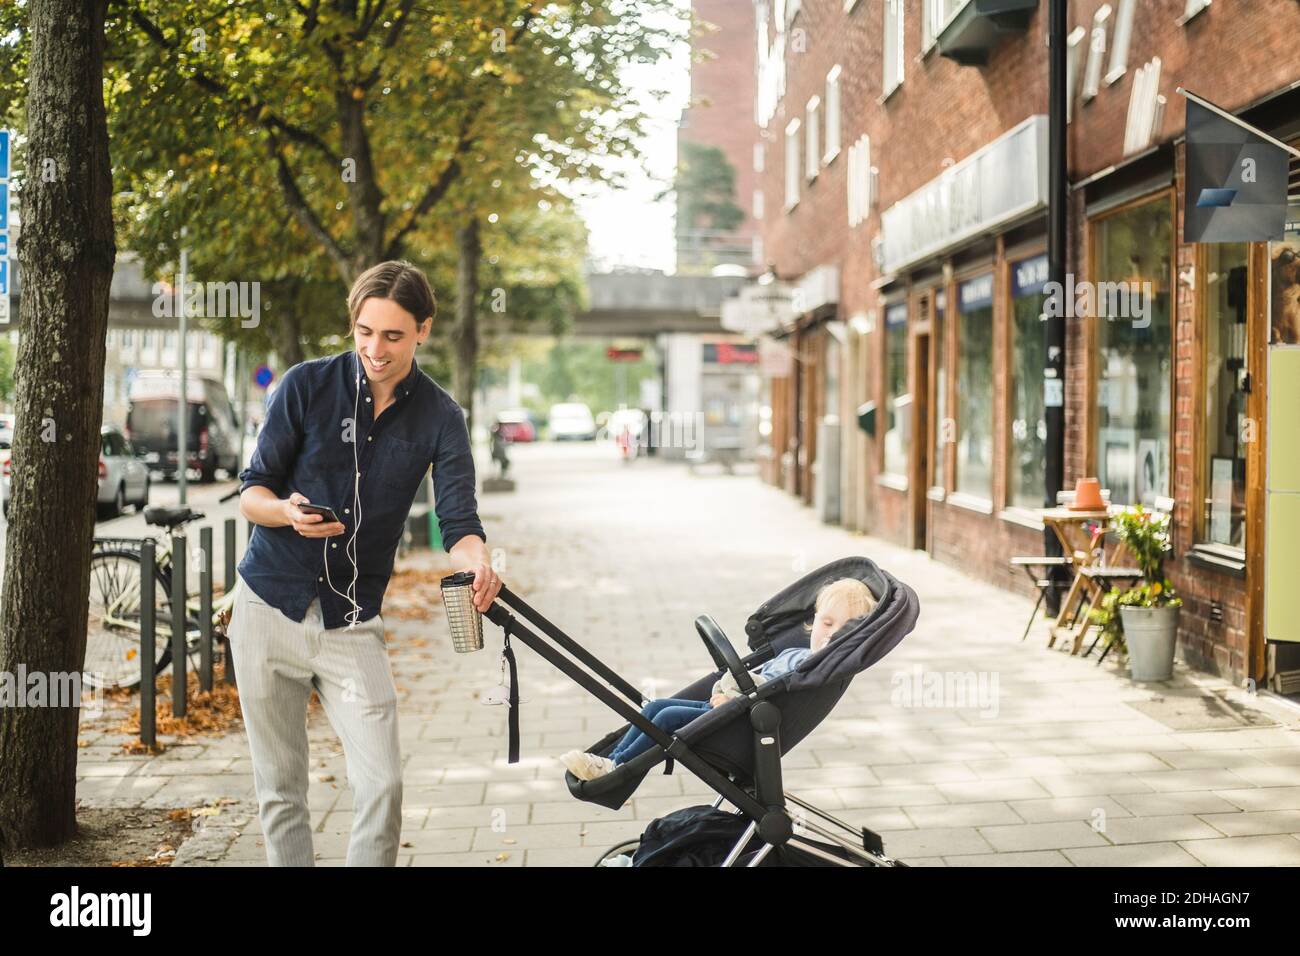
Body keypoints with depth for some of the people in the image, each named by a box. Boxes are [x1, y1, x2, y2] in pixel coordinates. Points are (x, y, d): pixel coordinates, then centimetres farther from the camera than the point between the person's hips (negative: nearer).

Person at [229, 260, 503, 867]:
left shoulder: (439, 417, -2)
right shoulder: (307, 385, -4)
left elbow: (457, 520, -9)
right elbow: (251, 492, -2)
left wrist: (477, 563, -32)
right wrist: (288, 513, -25)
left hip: (352, 623, 0)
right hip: (269, 608, 0)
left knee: (382, 785, -9)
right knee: (279, 789, 6)